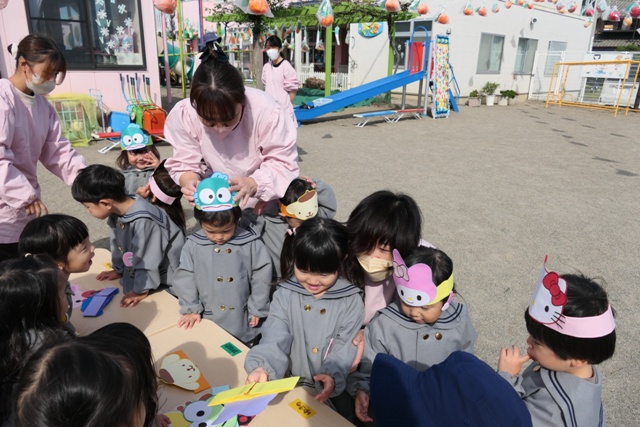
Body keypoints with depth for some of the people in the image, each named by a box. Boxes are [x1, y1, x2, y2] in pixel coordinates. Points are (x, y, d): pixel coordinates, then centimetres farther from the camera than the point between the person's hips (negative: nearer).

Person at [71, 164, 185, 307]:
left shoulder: (143, 220, -32)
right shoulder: (116, 214, -4)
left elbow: (146, 259, -25)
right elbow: (118, 244, 13)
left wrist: (142, 291, -17)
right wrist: (118, 269, 24)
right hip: (136, 273, 8)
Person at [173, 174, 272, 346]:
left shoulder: (251, 243, -12)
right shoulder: (193, 245, -8)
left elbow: (261, 276, -6)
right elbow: (185, 278, 0)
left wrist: (257, 309, -3)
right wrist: (190, 309, -2)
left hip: (242, 322, -1)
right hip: (208, 321, 1)